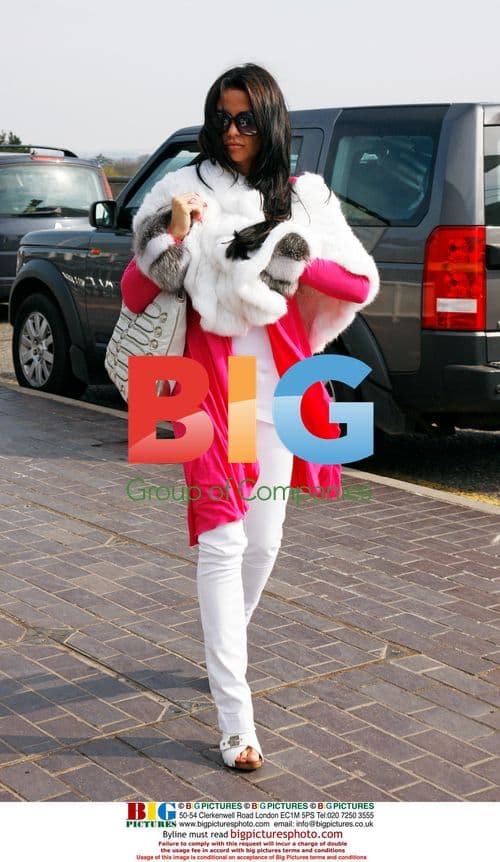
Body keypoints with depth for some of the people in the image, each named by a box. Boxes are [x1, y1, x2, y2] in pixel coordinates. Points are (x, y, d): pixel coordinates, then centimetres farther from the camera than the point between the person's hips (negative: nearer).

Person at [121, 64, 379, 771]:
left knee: (265, 540, 12)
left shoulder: (303, 198, 8)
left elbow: (362, 284, 2)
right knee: (223, 541, -7)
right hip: (210, 374, -3)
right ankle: (235, 720, -3)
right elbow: (134, 296, -2)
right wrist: (172, 237, -17)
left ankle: (223, 651, 39)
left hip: (279, 379, 3)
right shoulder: (186, 192, 2)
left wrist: (290, 259, -10)